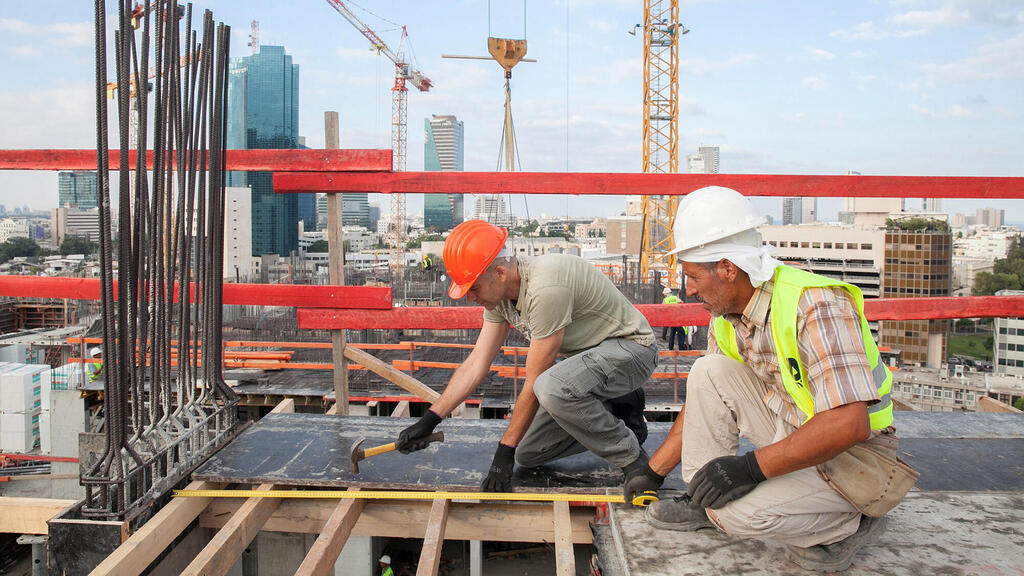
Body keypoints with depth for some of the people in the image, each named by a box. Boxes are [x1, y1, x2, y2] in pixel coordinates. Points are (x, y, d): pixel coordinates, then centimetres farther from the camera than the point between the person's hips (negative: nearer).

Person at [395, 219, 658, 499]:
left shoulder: (545, 289, -33)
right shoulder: (499, 292, -5)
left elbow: (534, 384, -28)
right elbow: (476, 363, -1)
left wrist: (504, 454, -20)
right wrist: (428, 421, -6)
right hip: (587, 356, 9)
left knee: (551, 388, -38)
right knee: (528, 454, 4)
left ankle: (630, 456, -15)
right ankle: (614, 414, 18)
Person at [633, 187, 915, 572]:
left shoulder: (816, 306, -28)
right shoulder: (726, 314, -2)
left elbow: (848, 424, -34)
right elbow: (704, 401, 11)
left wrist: (751, 467, -31)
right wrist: (653, 472, 12)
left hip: (857, 451, -8)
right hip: (793, 434, 8)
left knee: (738, 510, -28)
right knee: (709, 372, -9)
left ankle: (848, 524, -1)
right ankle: (704, 500, 4)